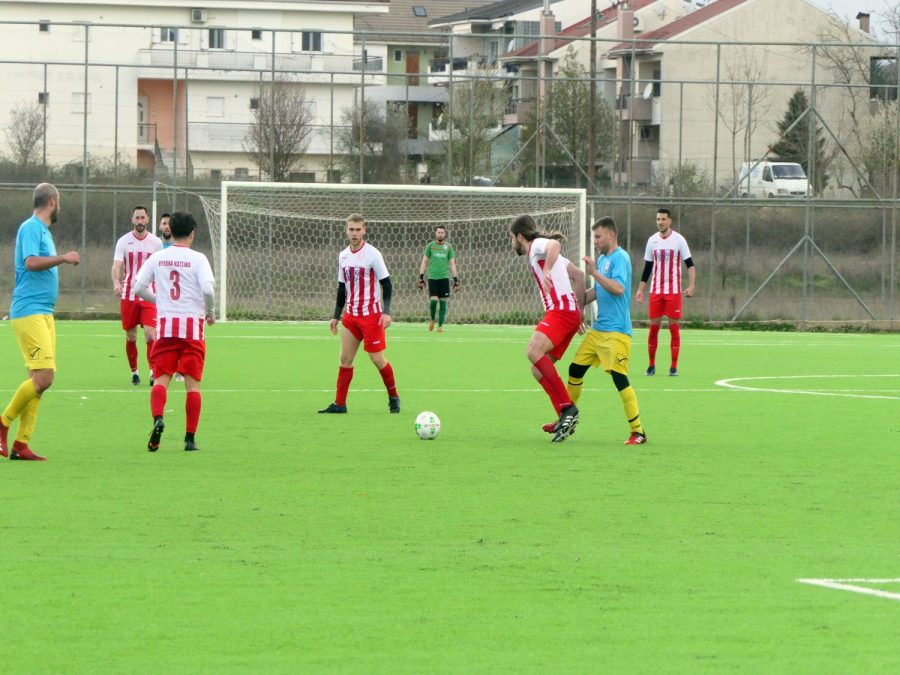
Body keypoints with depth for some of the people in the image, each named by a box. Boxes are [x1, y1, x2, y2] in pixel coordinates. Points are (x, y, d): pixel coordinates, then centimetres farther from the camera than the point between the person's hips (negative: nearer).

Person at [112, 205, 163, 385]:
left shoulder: (156, 242, 4)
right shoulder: (123, 241, 1)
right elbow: (116, 265, -9)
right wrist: (116, 282, -28)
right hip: (128, 295, 0)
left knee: (150, 334, -15)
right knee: (130, 337, 6)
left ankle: (153, 373, -18)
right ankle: (134, 372, 21)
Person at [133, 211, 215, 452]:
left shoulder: (157, 258, 7)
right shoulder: (197, 259, -3)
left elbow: (139, 288, 5)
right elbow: (208, 288, -15)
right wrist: (210, 312, 3)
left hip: (166, 324, 2)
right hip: (192, 325, -2)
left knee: (161, 379, 2)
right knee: (193, 383, 4)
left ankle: (158, 419, -25)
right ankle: (190, 438, 2)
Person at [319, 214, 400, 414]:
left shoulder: (372, 254, -10)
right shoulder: (343, 256, 8)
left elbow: (386, 284, -9)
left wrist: (386, 312, -18)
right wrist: (336, 316, 15)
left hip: (371, 315, -6)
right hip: (351, 315, 6)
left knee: (377, 359, -4)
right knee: (345, 358, 2)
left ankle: (393, 397, 14)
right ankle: (339, 403, 5)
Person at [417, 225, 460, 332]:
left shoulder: (448, 246, 7)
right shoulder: (430, 246, 5)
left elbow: (452, 263, 9)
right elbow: (424, 262, 8)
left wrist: (456, 280, 4)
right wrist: (421, 277, 2)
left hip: (444, 277, 1)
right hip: (432, 277, -1)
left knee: (443, 303, -2)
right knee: (433, 300, -10)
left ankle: (440, 325, 5)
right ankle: (432, 320, 15)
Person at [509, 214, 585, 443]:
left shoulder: (538, 245, 0)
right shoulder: (541, 251, 29)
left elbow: (554, 245, -26)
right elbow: (578, 275, 31)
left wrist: (547, 270, -38)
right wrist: (579, 309, 27)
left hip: (561, 310, -11)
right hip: (571, 312, 11)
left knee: (534, 352, -28)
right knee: (538, 369, 8)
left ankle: (567, 408, -31)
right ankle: (566, 417, 3)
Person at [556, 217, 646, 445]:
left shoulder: (620, 258, -12)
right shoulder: (602, 259, 15)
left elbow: (618, 288, -26)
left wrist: (594, 272, -24)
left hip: (616, 330, -10)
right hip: (598, 329, 10)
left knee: (618, 376, -15)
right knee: (575, 369, 13)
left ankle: (638, 432, -12)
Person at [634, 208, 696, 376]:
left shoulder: (679, 240, -4)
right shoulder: (652, 240, 7)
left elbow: (690, 264, -3)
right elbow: (647, 267, 13)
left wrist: (691, 285, -15)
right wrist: (640, 290, 10)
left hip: (673, 291, -3)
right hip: (656, 291, 3)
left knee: (674, 327, -3)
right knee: (653, 326, 1)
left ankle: (674, 366, 1)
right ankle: (651, 365, 9)